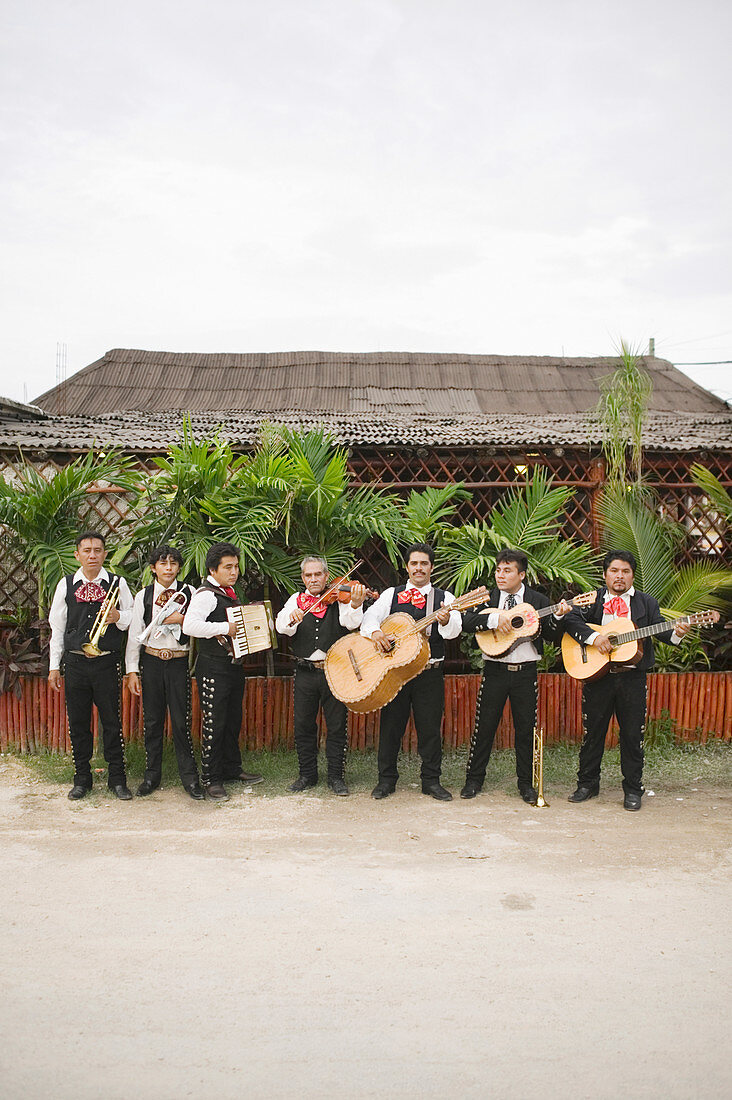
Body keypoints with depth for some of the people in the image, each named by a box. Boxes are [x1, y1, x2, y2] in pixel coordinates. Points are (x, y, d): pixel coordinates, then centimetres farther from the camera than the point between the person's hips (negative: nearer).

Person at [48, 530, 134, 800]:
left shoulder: (117, 583, 3)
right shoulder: (66, 585, 6)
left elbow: (133, 618, 7)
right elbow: (57, 627, 9)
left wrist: (119, 617, -16)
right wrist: (54, 666, 8)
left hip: (107, 663, -1)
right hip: (75, 663, 1)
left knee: (112, 721, 3)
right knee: (77, 722, 7)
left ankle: (117, 778, 15)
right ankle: (82, 779, 22)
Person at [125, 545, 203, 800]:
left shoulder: (189, 592, 3)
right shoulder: (143, 596, 4)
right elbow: (134, 634, 4)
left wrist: (182, 620, -14)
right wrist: (132, 671, 0)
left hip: (179, 662, -1)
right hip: (151, 662, 1)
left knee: (181, 720, -1)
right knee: (152, 719, 8)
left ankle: (189, 777, 11)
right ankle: (152, 774, 22)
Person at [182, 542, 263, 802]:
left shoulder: (230, 593, 14)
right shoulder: (206, 595, -16)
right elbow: (190, 626, -32)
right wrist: (225, 628, -27)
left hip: (234, 666, 9)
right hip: (213, 669, -9)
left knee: (233, 721, 17)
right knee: (214, 724, -2)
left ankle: (231, 768, 31)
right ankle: (211, 779, 10)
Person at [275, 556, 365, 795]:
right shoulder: (296, 600, 8)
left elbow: (350, 623, -16)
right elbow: (282, 627, -7)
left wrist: (356, 604, -36)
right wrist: (292, 619, -30)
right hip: (305, 673, 2)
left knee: (337, 726, 3)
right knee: (303, 726, 8)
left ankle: (336, 776, 15)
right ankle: (307, 774, 23)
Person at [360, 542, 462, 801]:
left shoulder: (444, 598, 5)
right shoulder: (391, 594, 9)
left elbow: (454, 630, -11)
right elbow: (371, 615, -4)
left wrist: (446, 621, -34)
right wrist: (374, 631, -26)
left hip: (430, 671, 0)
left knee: (430, 728, 4)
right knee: (390, 725, 6)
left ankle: (431, 781, 18)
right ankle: (386, 779, 19)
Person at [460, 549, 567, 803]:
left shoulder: (538, 600, 5)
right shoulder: (488, 598, 4)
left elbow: (551, 635, 2)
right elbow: (466, 623, -10)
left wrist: (558, 617, -16)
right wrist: (495, 618, -21)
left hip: (525, 672, 0)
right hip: (495, 670, 0)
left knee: (525, 728, 6)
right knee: (484, 726, 3)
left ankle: (525, 782, 20)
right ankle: (474, 779, 16)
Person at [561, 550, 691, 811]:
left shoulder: (646, 603, 8)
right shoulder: (593, 600, 5)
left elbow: (660, 630, 0)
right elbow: (571, 620, -8)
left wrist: (676, 633, -21)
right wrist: (594, 637, -21)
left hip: (632, 677, 0)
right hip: (597, 674, 0)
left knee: (632, 735, 5)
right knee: (593, 731, 8)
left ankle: (633, 789, 18)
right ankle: (587, 784, 21)